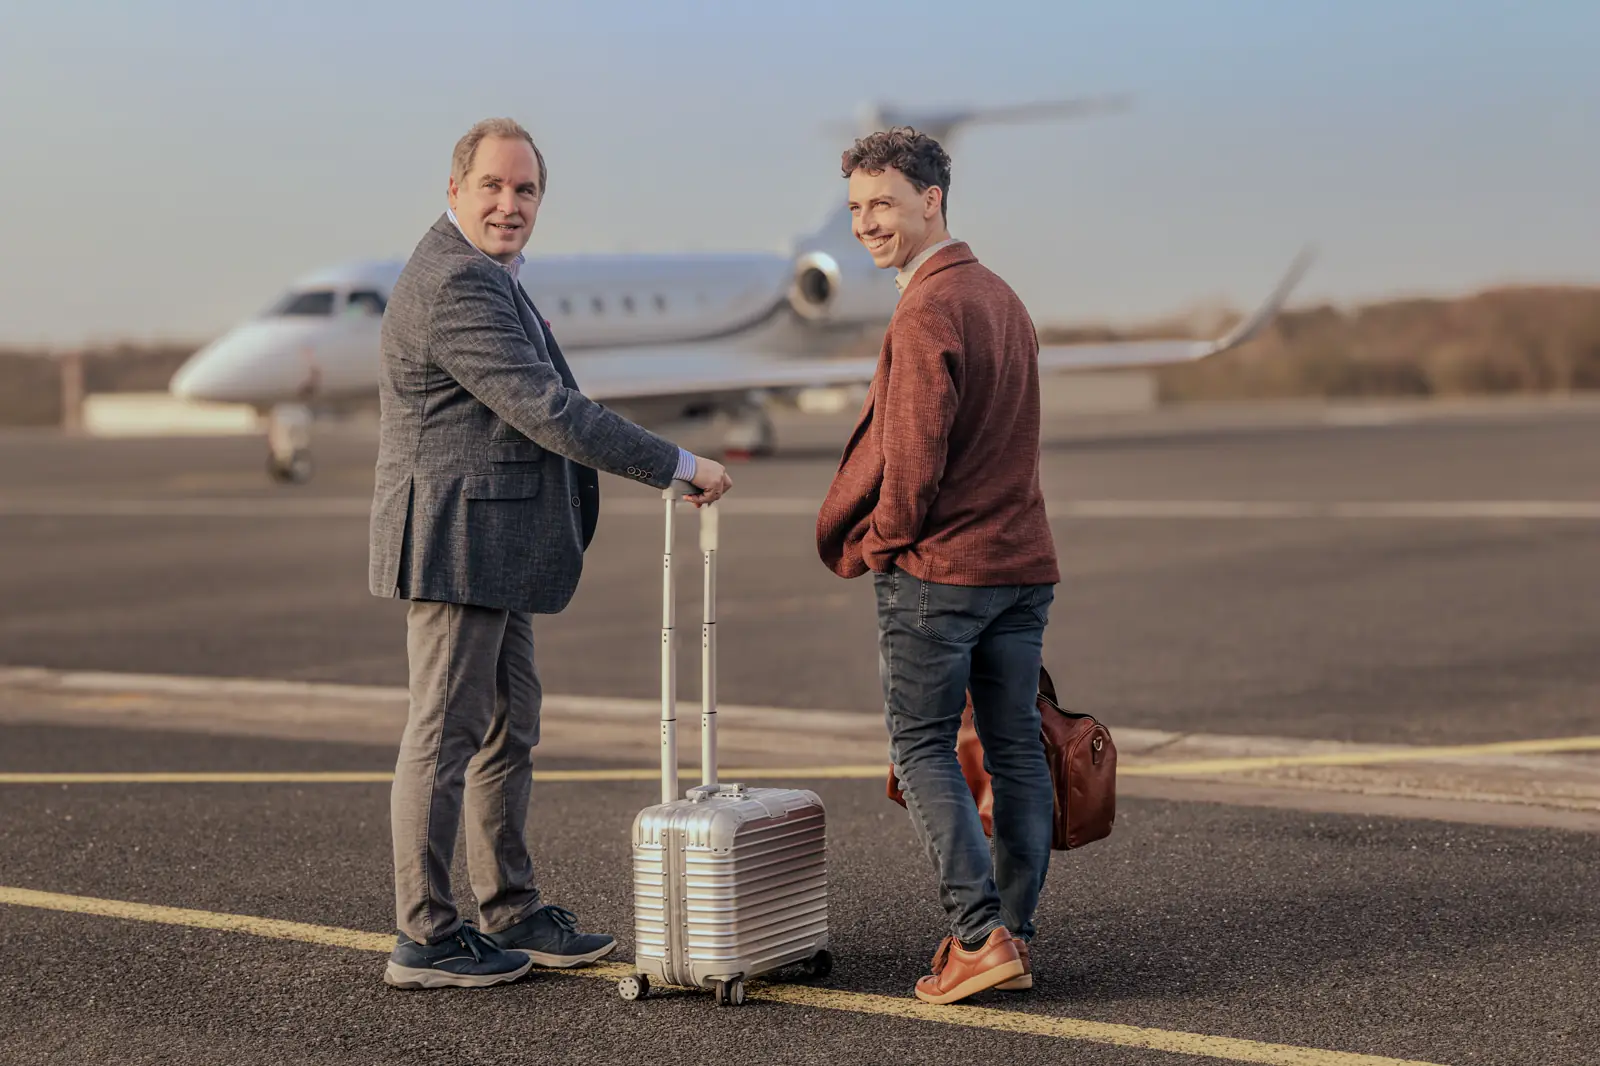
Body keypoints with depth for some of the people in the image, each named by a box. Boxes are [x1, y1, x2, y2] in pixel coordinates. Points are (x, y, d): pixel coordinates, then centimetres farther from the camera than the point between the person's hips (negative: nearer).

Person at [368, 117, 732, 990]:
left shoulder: (483, 275, 17)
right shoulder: (457, 284, -18)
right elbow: (550, 413, -23)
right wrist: (680, 467, -18)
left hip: (495, 547, 11)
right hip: (456, 540, -11)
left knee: (508, 730, 15)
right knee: (445, 735, -4)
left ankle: (510, 913, 24)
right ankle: (423, 939, 4)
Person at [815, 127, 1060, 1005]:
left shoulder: (927, 314, -16)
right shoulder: (1002, 297, 14)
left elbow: (914, 462, -21)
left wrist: (870, 547, -4)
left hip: (937, 568, -8)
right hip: (1023, 558, 8)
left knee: (923, 747, 1)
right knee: (1015, 745, 9)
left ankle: (979, 934, -6)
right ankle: (1014, 933, 14)